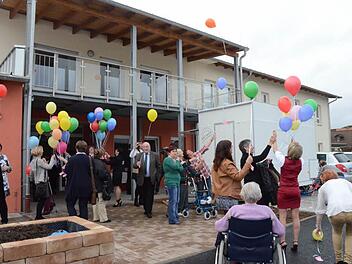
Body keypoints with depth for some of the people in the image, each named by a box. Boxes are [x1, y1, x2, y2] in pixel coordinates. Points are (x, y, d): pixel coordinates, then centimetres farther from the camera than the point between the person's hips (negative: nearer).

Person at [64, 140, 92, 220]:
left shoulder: (72, 159, -11)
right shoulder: (89, 159, -7)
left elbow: (66, 171, -6)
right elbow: (92, 172, 0)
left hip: (73, 186, -2)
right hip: (86, 187, 2)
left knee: (70, 204, 14)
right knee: (83, 206, 11)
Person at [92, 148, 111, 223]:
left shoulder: (93, 162, 6)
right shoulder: (100, 163, -20)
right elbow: (103, 174, -25)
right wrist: (108, 175, -6)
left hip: (93, 185, 8)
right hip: (100, 186, -8)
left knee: (95, 201, 16)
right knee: (101, 202, 1)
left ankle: (96, 217, 25)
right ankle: (103, 218, 10)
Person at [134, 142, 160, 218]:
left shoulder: (155, 155, 1)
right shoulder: (139, 155, 5)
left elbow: (158, 166, 4)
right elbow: (134, 166, -3)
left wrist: (157, 176, -2)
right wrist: (137, 164, -25)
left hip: (151, 178, -2)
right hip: (142, 179, 2)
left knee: (150, 195, -3)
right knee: (144, 195, 10)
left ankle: (149, 211, 3)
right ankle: (146, 209, 24)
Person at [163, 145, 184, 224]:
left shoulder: (176, 160, 16)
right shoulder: (167, 160, -8)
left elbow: (181, 169, 9)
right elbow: (175, 167, -22)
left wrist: (178, 168, -8)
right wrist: (177, 161, -4)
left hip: (177, 182, 8)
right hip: (171, 182, -8)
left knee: (177, 201, 12)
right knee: (173, 201, -8)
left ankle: (175, 217, 22)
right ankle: (172, 219, -3)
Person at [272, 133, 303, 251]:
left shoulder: (283, 160, -11)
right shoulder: (300, 162, -2)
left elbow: (275, 150, 6)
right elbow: (297, 154, 22)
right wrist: (294, 143, 31)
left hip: (283, 191, -3)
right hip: (295, 191, 3)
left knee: (282, 217, 1)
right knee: (296, 217, 6)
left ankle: (282, 241, 0)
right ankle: (295, 242, 9)